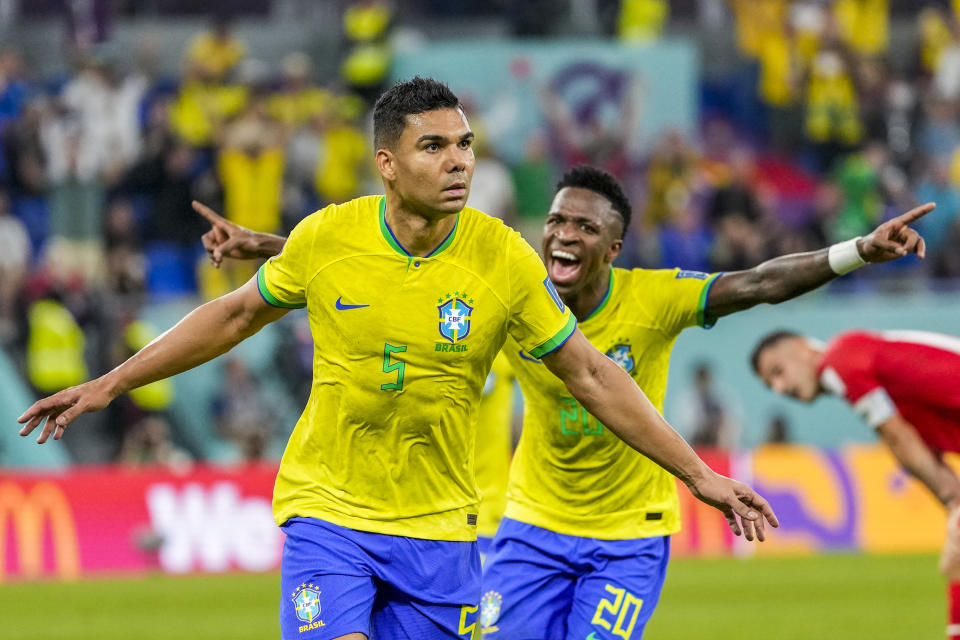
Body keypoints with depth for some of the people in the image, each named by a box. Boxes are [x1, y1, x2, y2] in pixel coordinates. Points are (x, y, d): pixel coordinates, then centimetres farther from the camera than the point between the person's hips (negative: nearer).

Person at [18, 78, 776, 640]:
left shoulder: (504, 258, -9)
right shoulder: (326, 238, -8)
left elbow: (592, 377, 1)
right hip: (327, 510, -1)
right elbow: (237, 314, 10)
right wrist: (109, 385, 12)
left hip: (437, 529, 1)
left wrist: (698, 474, 0)